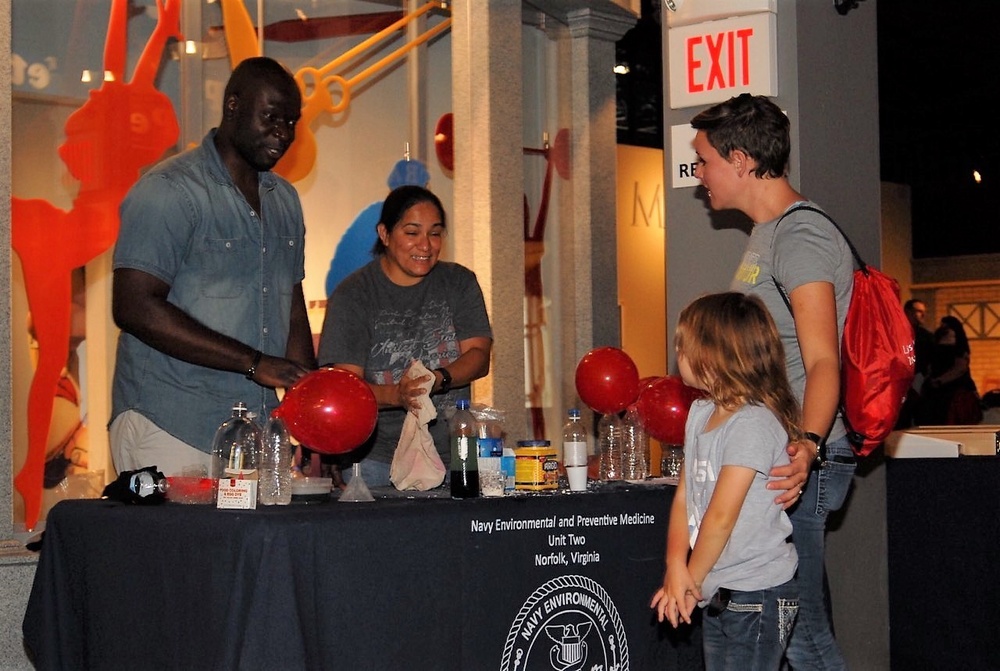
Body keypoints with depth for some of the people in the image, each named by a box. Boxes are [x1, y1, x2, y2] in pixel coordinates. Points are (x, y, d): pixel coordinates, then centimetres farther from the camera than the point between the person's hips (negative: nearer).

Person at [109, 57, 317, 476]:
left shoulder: (284, 199, 16)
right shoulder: (168, 191, -8)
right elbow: (134, 308, -17)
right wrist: (254, 363, -19)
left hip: (258, 431, 6)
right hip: (172, 430, -6)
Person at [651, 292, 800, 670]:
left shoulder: (753, 423, -18)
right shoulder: (701, 414, 9)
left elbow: (721, 517, -19)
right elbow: (684, 497, 6)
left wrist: (692, 582, -10)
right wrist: (676, 566, -6)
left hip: (757, 595, -8)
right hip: (718, 595, 8)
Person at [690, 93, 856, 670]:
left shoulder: (800, 237, -13)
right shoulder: (768, 234, 20)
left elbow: (823, 362, -25)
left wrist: (808, 446, -41)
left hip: (795, 463, -10)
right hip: (768, 455, 10)